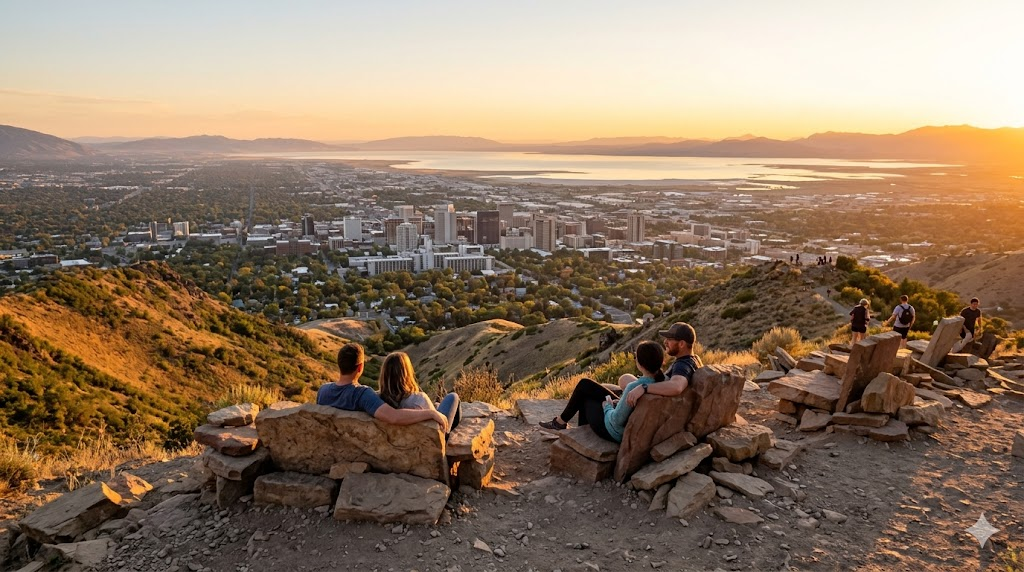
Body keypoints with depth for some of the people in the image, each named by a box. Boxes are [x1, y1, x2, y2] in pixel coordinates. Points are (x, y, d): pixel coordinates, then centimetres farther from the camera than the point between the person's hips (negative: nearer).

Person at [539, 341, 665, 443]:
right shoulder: (662, 380, -14)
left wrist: (607, 406, -8)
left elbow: (616, 421, -28)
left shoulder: (634, 387, -36)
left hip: (615, 433, -7)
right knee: (584, 384, 18)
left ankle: (561, 421, 39)